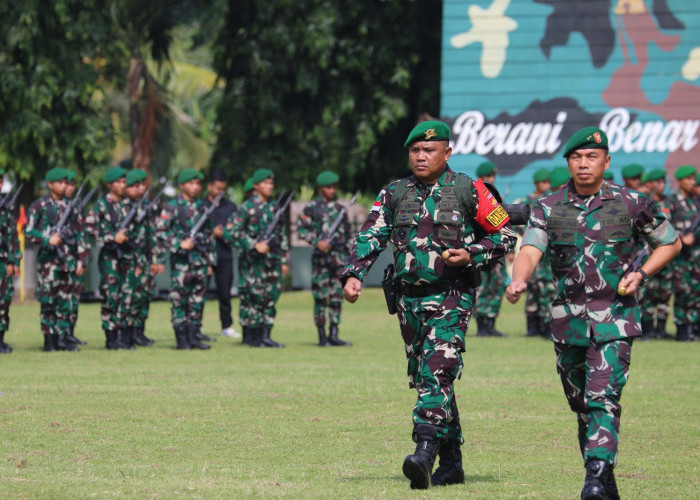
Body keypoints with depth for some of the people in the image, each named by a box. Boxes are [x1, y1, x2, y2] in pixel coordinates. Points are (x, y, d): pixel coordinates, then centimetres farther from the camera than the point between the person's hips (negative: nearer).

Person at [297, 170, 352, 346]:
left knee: (337, 297, 4)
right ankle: (322, 336, 1)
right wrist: (317, 242, -19)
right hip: (321, 257, -4)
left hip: (340, 258, 4)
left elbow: (348, 233, 19)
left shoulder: (340, 209, 15)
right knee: (321, 298, -3)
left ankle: (333, 335, 8)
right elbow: (302, 229, -5)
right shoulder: (312, 208, 1)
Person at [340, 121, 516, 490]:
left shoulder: (468, 191, 0)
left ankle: (425, 452, -32)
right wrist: (353, 275, -15)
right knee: (422, 378, 9)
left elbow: (505, 236, 5)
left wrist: (471, 255, -12)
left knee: (437, 371, -21)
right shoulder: (393, 194, 11)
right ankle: (451, 462, 18)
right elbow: (370, 237, 2)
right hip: (408, 298, 5)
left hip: (451, 297, -5)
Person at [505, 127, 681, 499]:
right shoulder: (548, 208, 3)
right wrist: (518, 281, -34)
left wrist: (641, 274, -5)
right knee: (581, 404, 11)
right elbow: (530, 251, -12)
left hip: (615, 318, -3)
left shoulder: (632, 204, 0)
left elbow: (670, 243, 12)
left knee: (603, 398, -18)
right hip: (568, 319, 3)